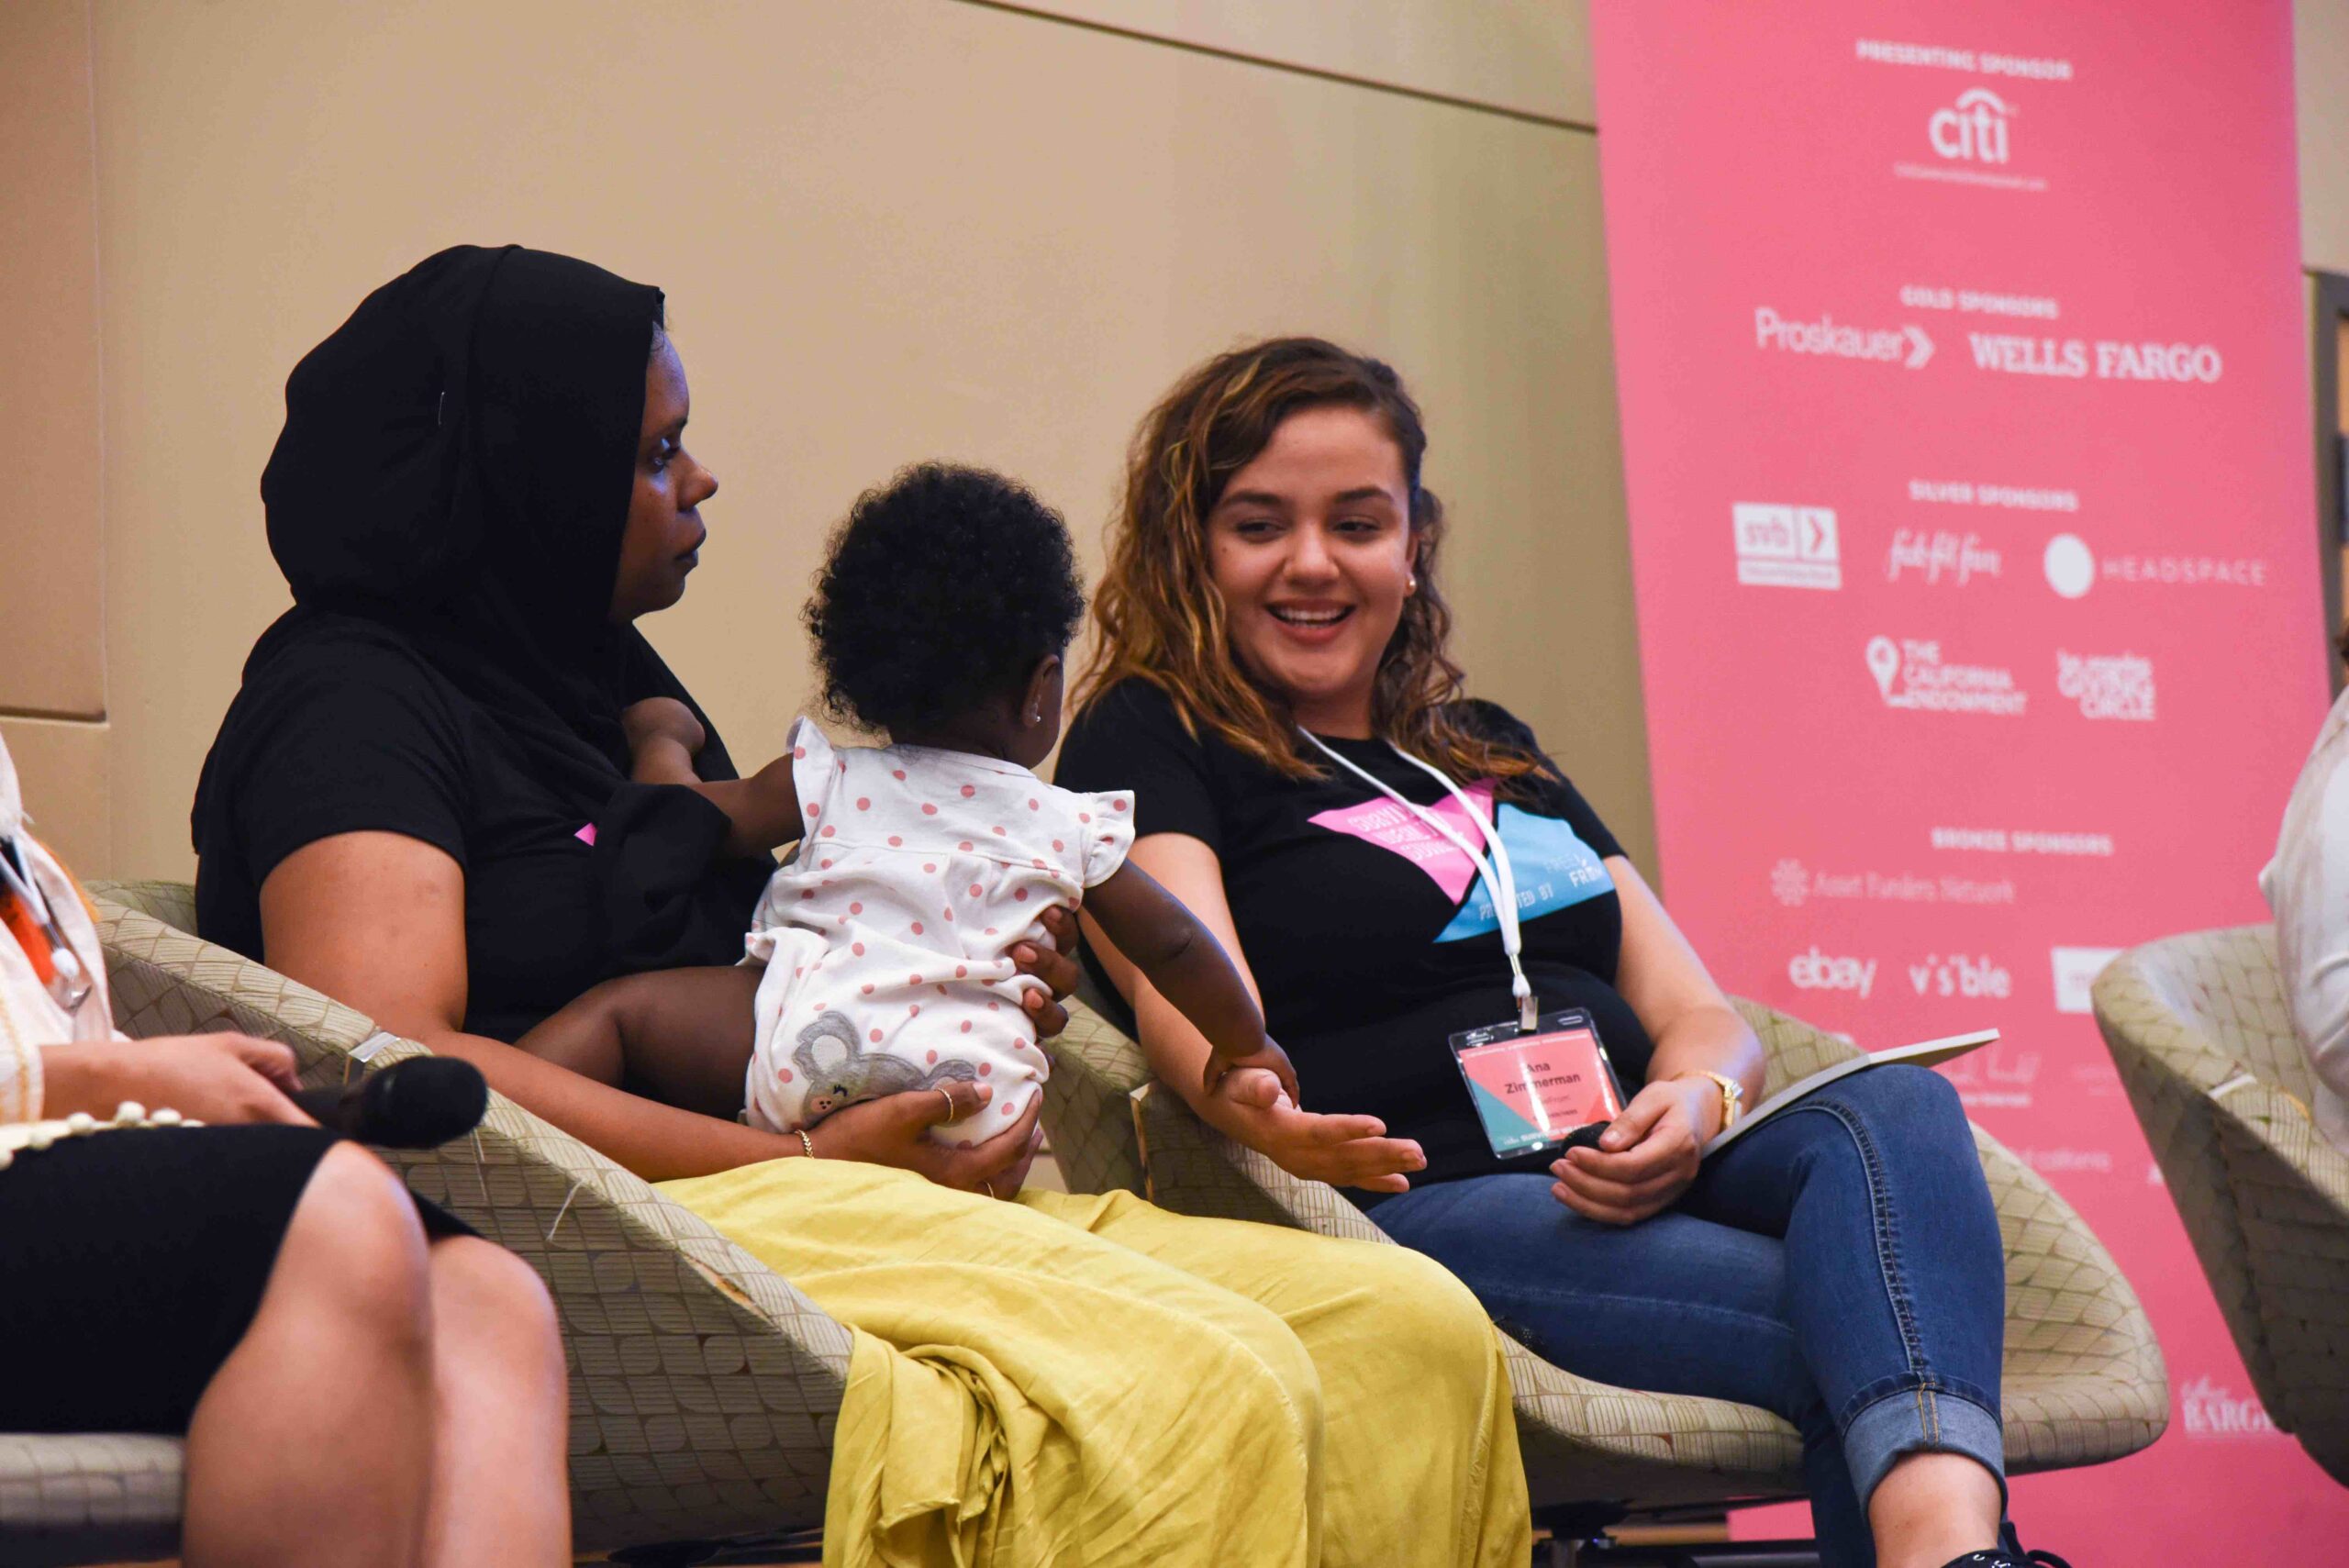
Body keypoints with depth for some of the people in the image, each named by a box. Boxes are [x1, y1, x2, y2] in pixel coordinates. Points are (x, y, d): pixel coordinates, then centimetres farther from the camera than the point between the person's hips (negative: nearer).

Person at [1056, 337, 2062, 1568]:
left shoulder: (1496, 754, 28)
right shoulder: (1144, 746, 10)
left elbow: (1699, 1015, 21)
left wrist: (1695, 1102, -6)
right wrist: (1256, 1105, -37)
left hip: (1619, 1184, 6)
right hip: (1409, 1206, -5)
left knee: (1890, 1112, -30)